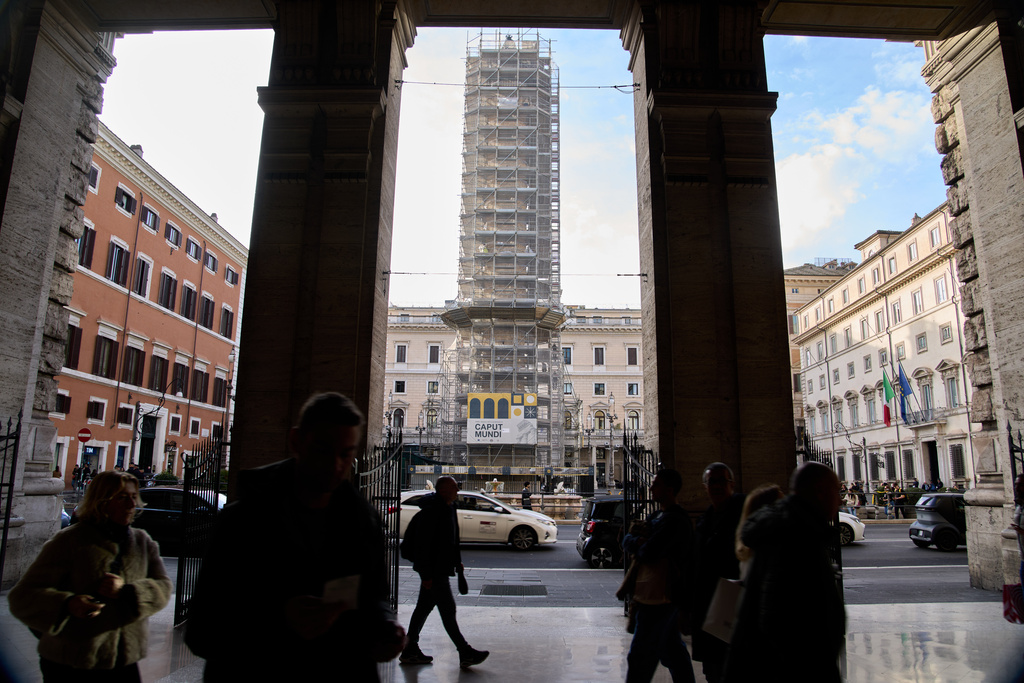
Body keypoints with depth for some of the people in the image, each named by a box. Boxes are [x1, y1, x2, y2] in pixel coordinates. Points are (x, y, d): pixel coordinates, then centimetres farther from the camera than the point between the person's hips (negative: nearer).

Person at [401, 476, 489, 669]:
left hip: (440, 568, 10)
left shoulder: (447, 508, 12)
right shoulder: (431, 511, -19)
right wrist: (426, 574, -22)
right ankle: (465, 654, 1)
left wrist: (457, 561, 20)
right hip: (433, 570, -10)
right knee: (448, 610, -4)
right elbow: (424, 544, -22)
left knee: (424, 607, 15)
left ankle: (410, 651, 24)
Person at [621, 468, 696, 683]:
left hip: (658, 598, -10)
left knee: (640, 656, -5)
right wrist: (637, 540, -11)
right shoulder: (658, 516, 15)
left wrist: (636, 544, -5)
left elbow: (649, 553, -25)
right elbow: (627, 540, 11)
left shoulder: (674, 520, -17)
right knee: (672, 650, 19)